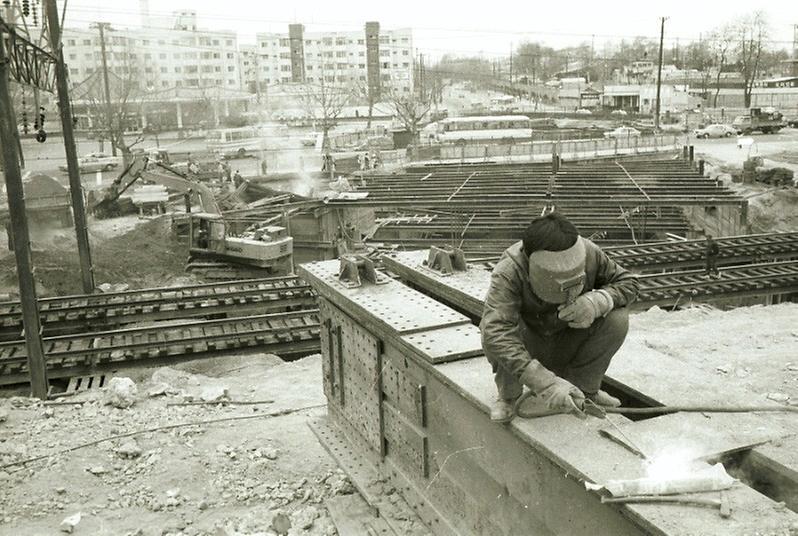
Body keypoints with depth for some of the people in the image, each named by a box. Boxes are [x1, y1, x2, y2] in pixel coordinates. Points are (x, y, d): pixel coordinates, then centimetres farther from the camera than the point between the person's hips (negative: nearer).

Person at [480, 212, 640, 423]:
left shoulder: (588, 254, -23)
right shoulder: (509, 271, -35)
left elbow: (628, 281, -7)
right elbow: (496, 333, -48)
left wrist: (598, 301, -32)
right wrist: (545, 383, -56)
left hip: (567, 348, 3)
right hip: (529, 349, -3)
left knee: (617, 318, -22)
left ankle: (584, 389, 1)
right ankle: (508, 396, -4)